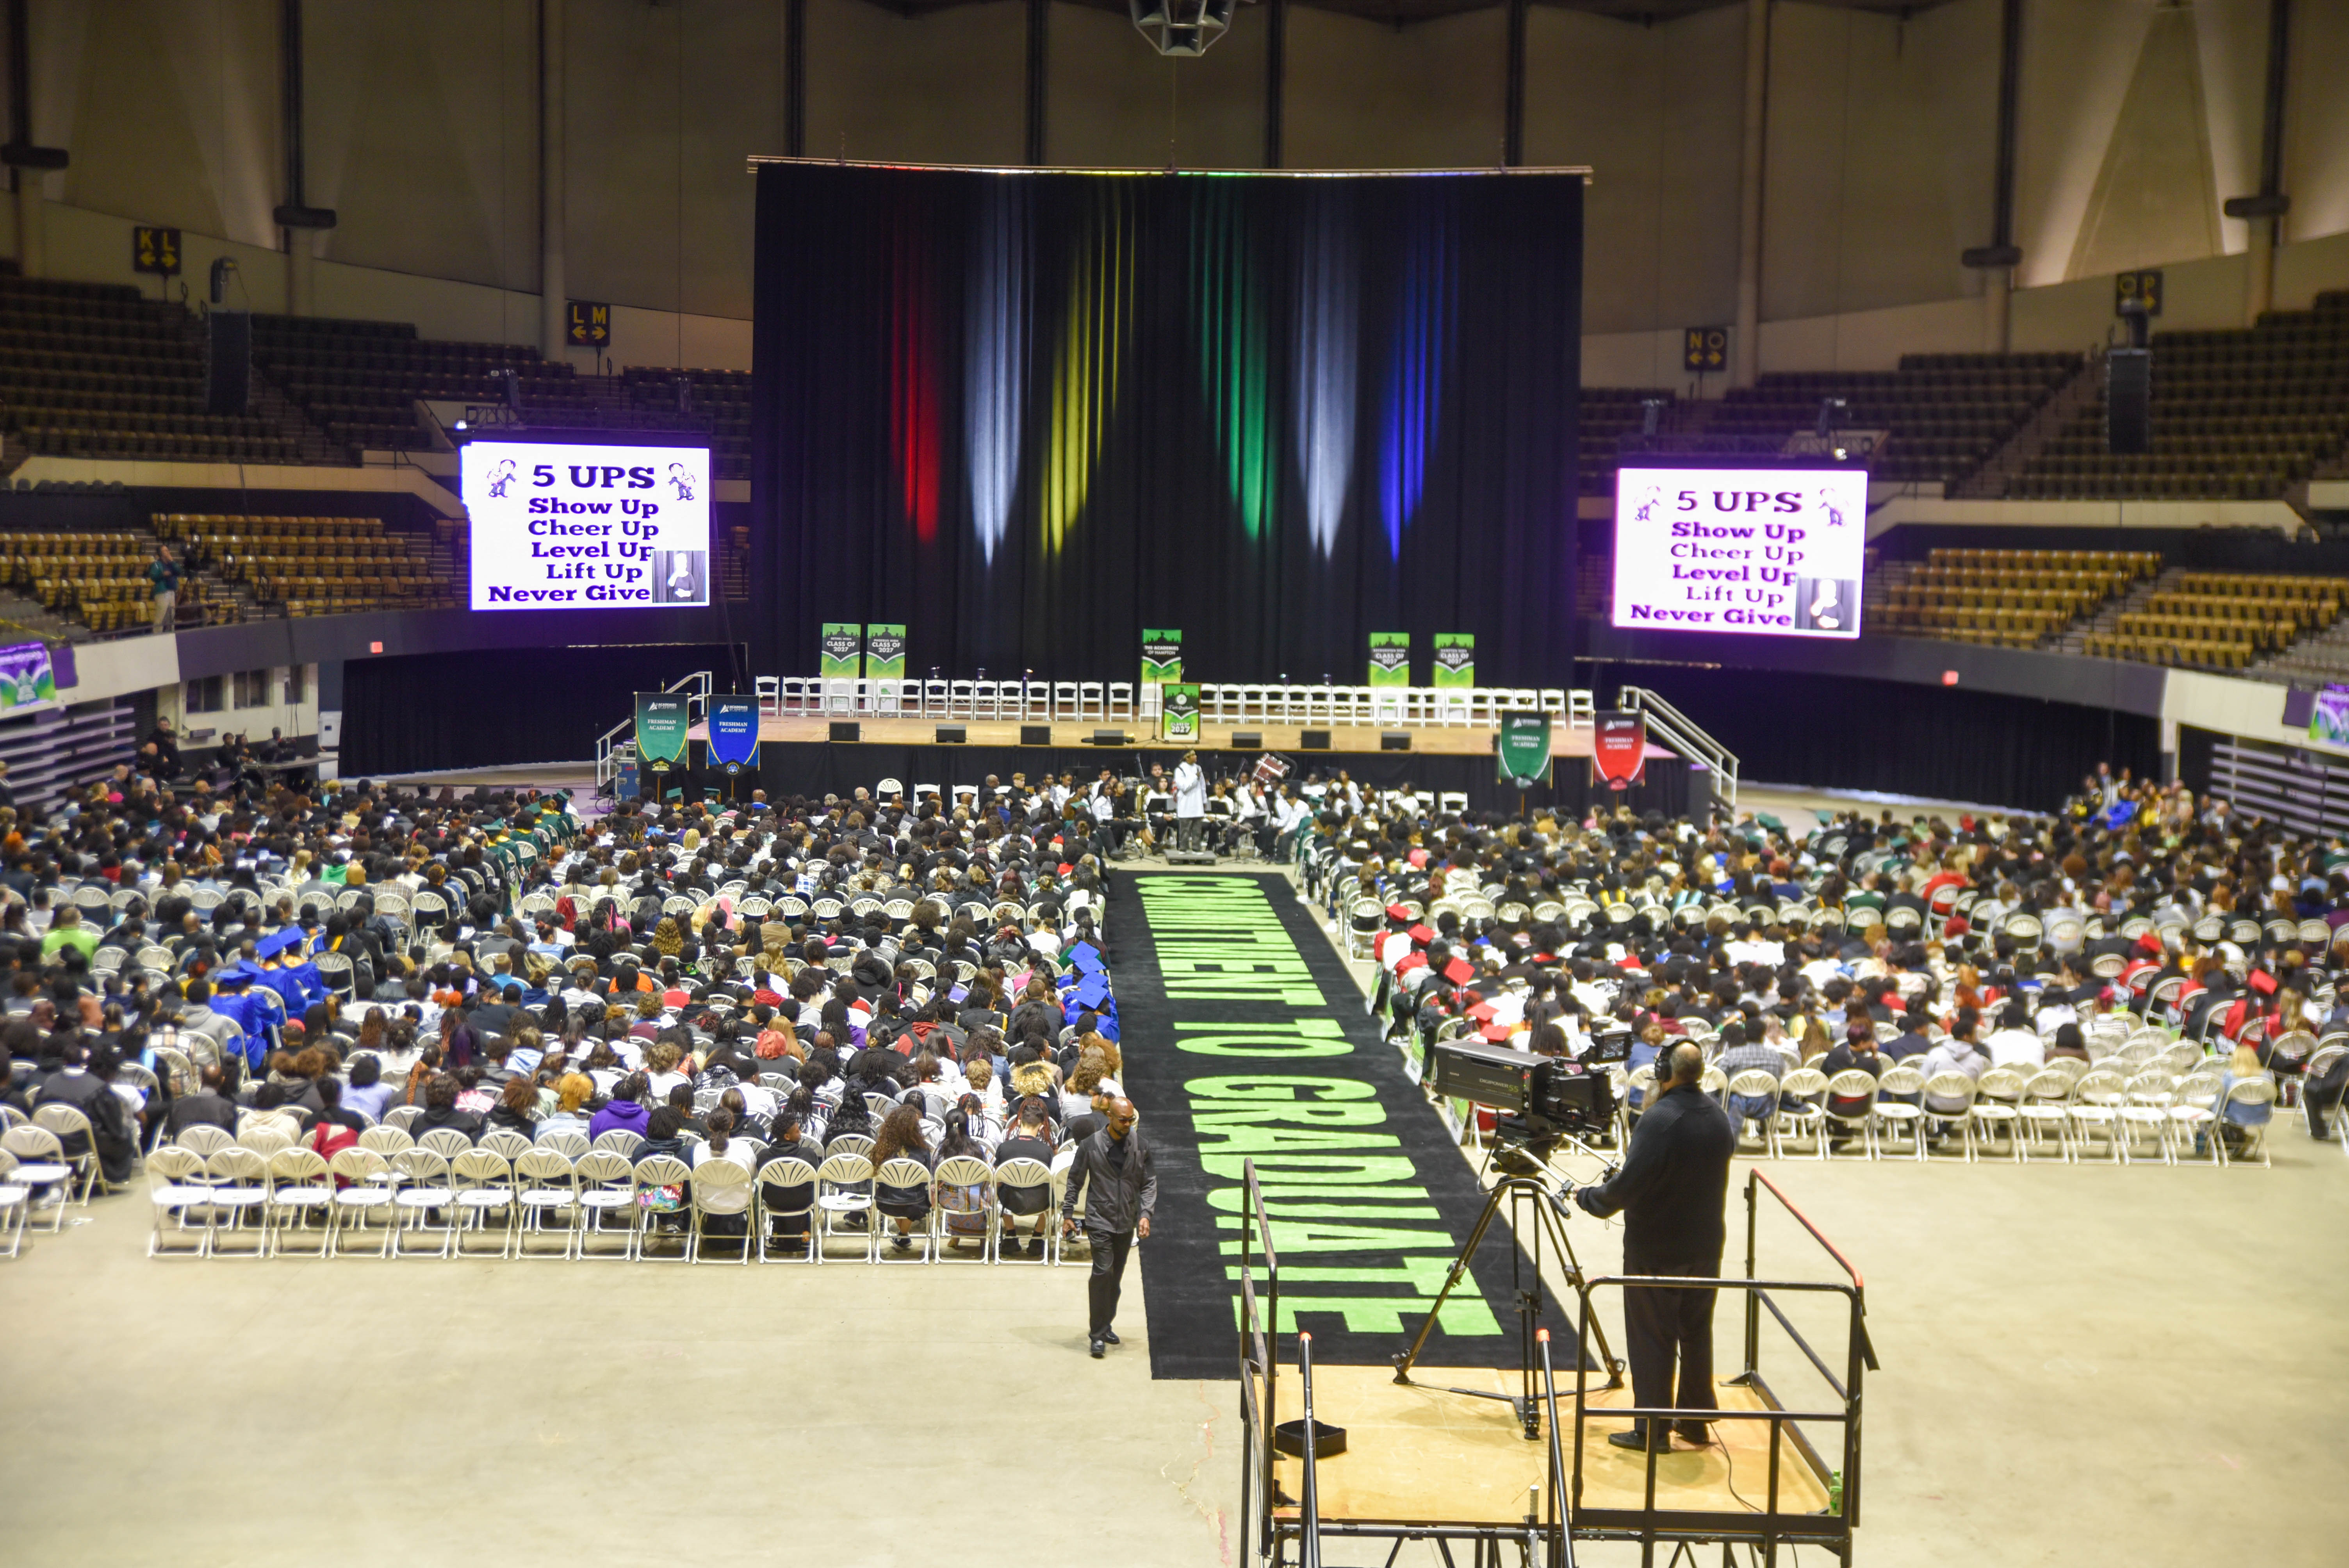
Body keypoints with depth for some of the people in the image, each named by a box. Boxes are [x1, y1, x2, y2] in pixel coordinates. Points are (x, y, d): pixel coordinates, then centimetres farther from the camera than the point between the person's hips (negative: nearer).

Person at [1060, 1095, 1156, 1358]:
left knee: (1116, 1276, 11)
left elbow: (1149, 1183, 3)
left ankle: (1106, 1325, 27)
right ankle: (1097, 1334, -5)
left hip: (1127, 1222, 3)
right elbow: (1075, 1181, 3)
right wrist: (1068, 1214, 3)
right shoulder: (1091, 1145, -7)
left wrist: (1145, 1214, -8)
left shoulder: (1141, 1145, -1)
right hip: (1100, 1220, -3)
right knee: (1103, 1272, -11)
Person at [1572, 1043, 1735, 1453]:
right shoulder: (1718, 1116, 1)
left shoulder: (1659, 1120, -24)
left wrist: (1589, 1196, -6)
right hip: (1706, 1244, 7)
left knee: (1652, 1338, 3)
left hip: (1656, 1249, -7)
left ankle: (1653, 1430, 9)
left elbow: (1628, 1185, -25)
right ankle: (1696, 1419, 27)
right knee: (1697, 1333, 17)